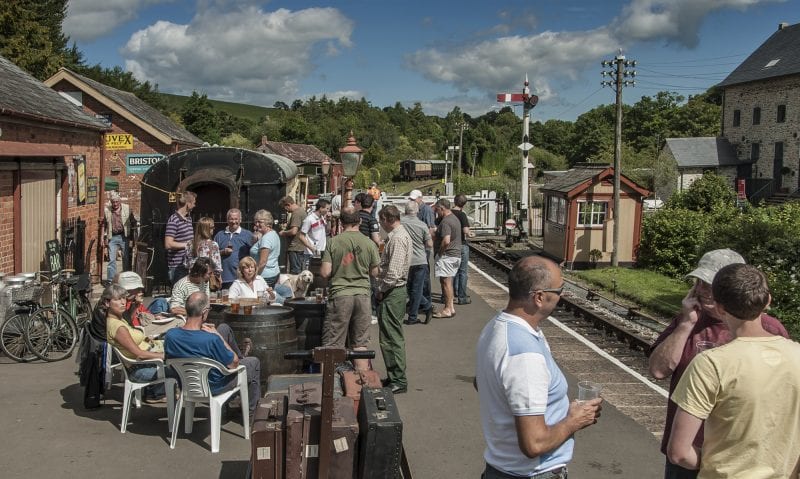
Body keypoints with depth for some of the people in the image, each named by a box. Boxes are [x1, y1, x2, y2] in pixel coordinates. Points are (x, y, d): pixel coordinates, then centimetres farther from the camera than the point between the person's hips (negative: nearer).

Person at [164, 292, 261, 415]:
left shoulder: (170, 335, -24)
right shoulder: (211, 340, -40)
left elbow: (169, 359, 0)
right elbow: (234, 364, -22)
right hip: (213, 387, -5)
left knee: (224, 328, 13)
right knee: (254, 362, 22)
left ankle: (240, 357, 40)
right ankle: (249, 412, 39)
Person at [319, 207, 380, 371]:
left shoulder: (333, 242, -5)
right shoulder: (369, 244, 0)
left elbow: (325, 272, -8)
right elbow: (374, 273, 7)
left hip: (339, 295, -2)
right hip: (363, 295, 2)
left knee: (332, 345, 5)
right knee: (360, 344, 11)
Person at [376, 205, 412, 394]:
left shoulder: (397, 238, -19)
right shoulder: (401, 234, 14)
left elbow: (393, 272, -25)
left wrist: (381, 290, -13)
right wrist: (382, 288, 14)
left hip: (392, 293, -11)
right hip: (396, 291, 11)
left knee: (391, 338, -5)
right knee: (394, 336, 17)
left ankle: (398, 381, 2)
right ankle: (395, 377, 26)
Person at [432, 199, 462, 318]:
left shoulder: (445, 222, -18)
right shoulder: (454, 218, 14)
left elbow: (446, 241, -29)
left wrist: (439, 252, -15)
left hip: (446, 256, -10)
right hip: (455, 254, 10)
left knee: (446, 282, -5)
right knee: (448, 282, 15)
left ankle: (448, 309, -1)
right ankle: (450, 307, 20)